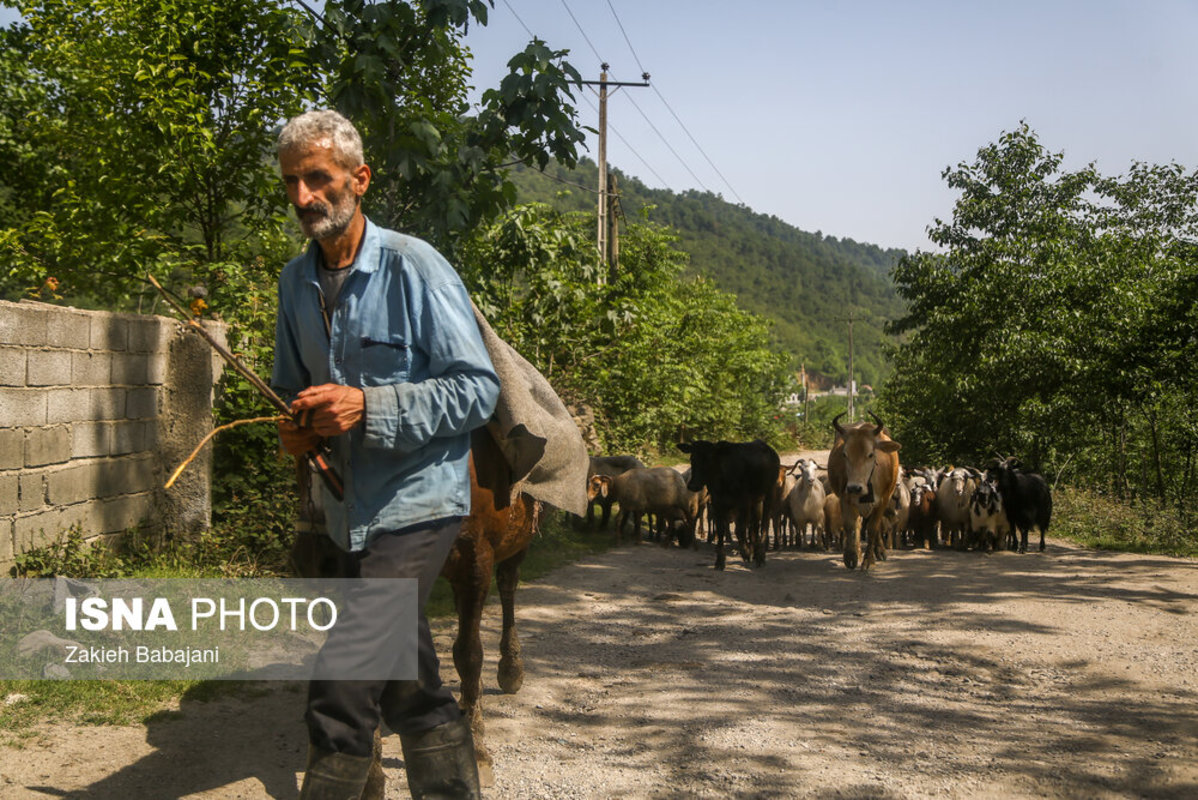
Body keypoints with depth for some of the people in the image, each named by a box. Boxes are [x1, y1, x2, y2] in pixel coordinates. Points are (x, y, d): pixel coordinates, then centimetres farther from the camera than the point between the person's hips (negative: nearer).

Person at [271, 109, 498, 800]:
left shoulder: (414, 268, -13)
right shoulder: (296, 281, 8)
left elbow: (477, 388, -15)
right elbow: (292, 385, 21)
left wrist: (368, 406, -25)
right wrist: (295, 427, -3)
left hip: (415, 506, -7)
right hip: (349, 512, 7)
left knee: (341, 699, -14)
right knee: (415, 694, 19)